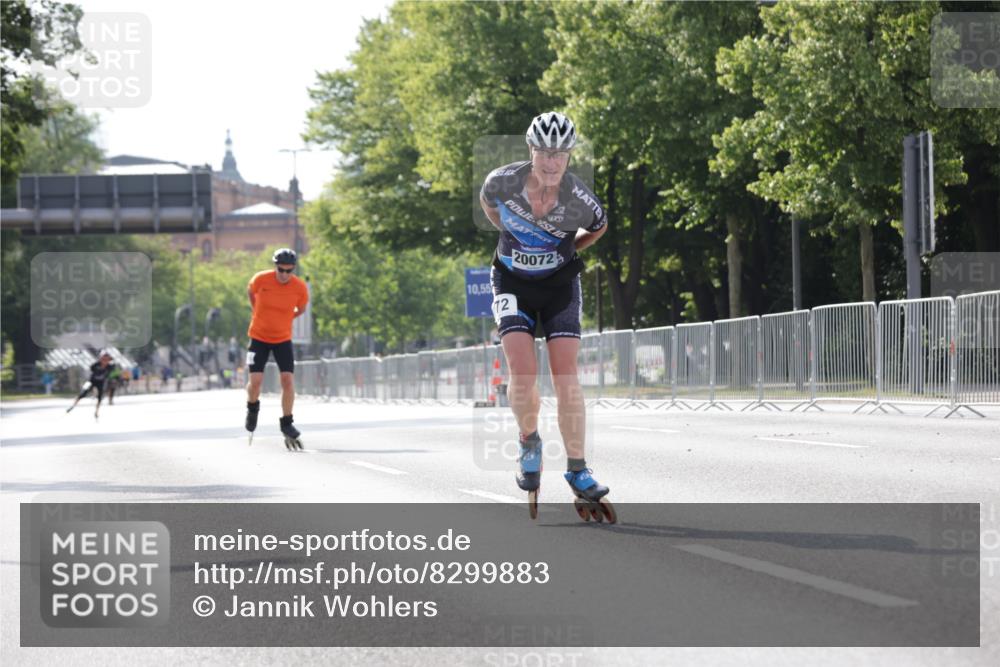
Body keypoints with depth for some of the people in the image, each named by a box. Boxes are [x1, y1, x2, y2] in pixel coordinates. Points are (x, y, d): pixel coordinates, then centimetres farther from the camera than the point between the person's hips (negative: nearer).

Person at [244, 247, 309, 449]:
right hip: (259, 337, -1)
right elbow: (250, 291, 8)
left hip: (283, 339, 1)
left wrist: (281, 319, 6)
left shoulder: (300, 287, -14)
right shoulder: (261, 279, -17)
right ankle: (252, 407, 25)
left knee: (288, 380, -11)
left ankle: (286, 424, 3)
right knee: (255, 380, -9)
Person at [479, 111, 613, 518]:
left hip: (560, 284, 0)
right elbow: (486, 202, 6)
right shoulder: (503, 181, -20)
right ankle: (529, 443, 12)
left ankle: (577, 470, -2)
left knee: (566, 377, -9)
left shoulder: (580, 201, -21)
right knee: (523, 374, -16)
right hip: (513, 283, 0)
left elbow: (599, 227, 4)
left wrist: (568, 251, 4)